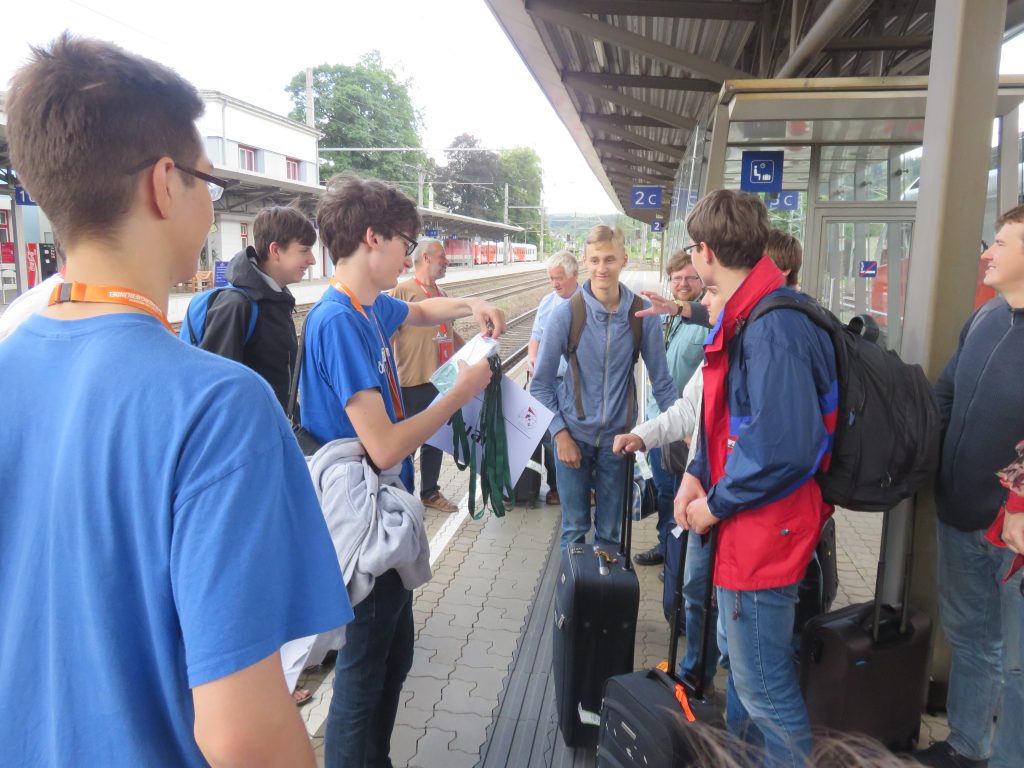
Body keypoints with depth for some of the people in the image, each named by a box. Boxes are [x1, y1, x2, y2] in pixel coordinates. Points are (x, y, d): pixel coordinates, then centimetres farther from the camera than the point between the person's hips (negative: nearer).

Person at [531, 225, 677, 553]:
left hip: (617, 436, 1)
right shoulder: (566, 313, -10)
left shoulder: (642, 315, -8)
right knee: (575, 527, 12)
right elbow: (541, 383, -3)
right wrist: (560, 434, -8)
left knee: (610, 530, 15)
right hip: (574, 435, -1)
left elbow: (661, 381, 0)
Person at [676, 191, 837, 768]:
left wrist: (718, 504, -17)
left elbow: (783, 446, -30)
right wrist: (698, 474, 4)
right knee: (739, 657, 27)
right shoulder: (744, 316, 9)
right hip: (745, 525, 11)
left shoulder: (774, 328, -25)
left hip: (765, 529, -11)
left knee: (762, 680, 5)